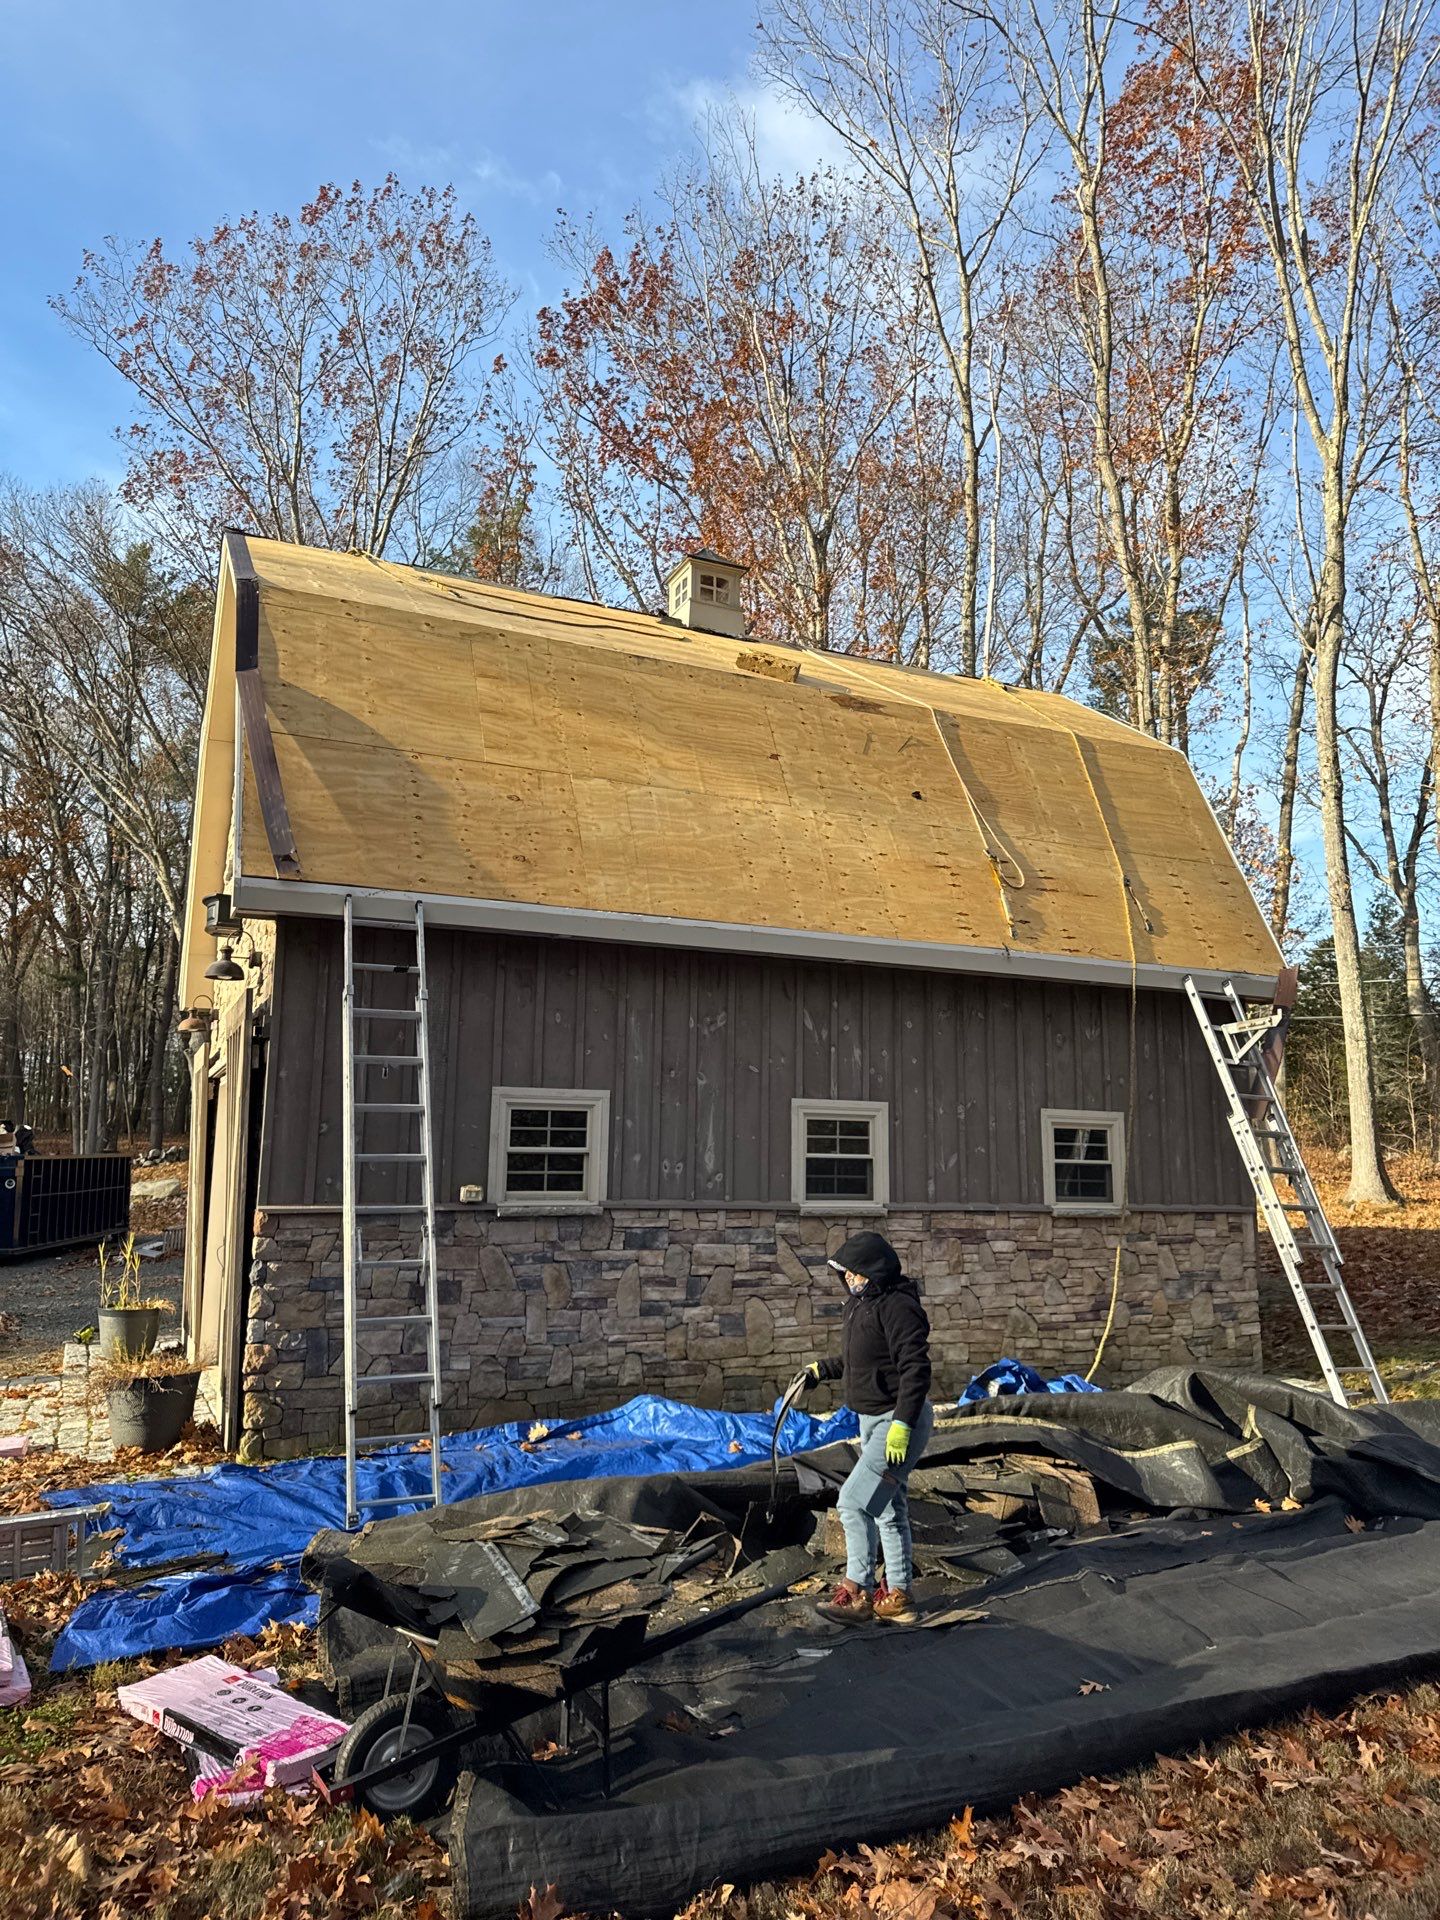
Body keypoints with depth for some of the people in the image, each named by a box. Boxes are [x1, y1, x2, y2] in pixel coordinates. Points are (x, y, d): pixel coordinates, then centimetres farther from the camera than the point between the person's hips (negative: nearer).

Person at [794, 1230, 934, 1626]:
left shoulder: (897, 1307, -21)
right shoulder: (859, 1304, 9)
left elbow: (916, 1370, -26)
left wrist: (902, 1425, -30)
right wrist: (821, 1370, 20)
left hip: (899, 1422, -10)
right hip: (872, 1420, 10)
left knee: (854, 1501, -12)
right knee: (888, 1509, 17)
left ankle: (857, 1592, -2)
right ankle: (897, 1596, 27)